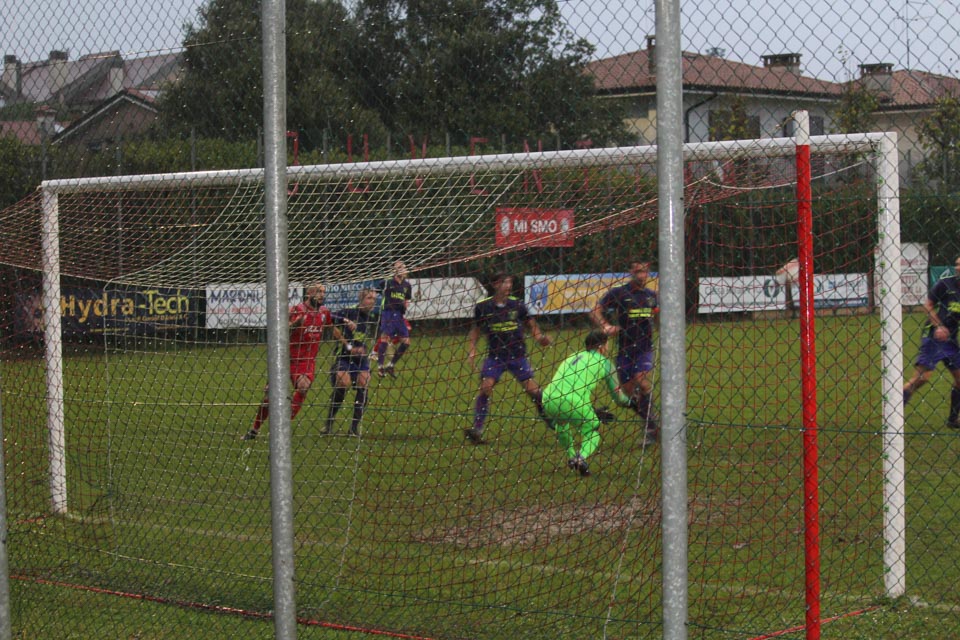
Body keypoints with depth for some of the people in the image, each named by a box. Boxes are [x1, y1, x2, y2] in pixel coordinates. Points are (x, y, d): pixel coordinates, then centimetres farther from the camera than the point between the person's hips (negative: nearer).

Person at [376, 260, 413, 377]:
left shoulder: (407, 285, 13)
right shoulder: (388, 282, 0)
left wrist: (406, 304, -1)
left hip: (399, 315, 5)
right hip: (388, 313, -5)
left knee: (406, 341, 1)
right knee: (385, 337, -17)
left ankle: (391, 365, 14)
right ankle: (380, 366, -10)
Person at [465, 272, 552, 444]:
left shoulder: (517, 304, -1)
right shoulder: (483, 307, -2)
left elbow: (530, 324, 10)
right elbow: (476, 329, 10)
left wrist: (540, 337, -9)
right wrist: (472, 350, 0)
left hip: (517, 355, 0)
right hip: (494, 356, 0)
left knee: (532, 388, -6)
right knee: (485, 387, -16)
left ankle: (550, 420, 14)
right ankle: (476, 429, -13)